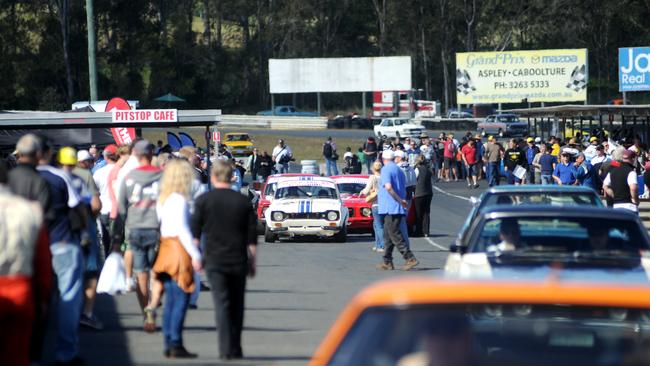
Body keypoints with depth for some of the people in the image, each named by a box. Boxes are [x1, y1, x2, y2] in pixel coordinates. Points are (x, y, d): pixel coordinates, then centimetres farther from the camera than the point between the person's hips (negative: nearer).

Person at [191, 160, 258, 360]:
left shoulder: (204, 201, -2)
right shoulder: (243, 201, 3)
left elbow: (195, 232, -2)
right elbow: (252, 236, 4)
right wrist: (252, 261, 12)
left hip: (214, 260, -2)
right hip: (238, 261, 2)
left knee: (222, 304, -4)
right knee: (237, 305, 13)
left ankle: (226, 349, -14)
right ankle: (236, 349, 18)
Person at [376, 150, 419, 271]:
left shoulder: (386, 169, -8)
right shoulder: (399, 170, 18)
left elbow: (388, 187, -21)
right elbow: (404, 188, 20)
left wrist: (400, 201, -21)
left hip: (390, 207, -9)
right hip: (399, 209, 9)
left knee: (395, 235, -9)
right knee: (388, 235, 14)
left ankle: (410, 258, -17)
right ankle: (387, 262, 14)